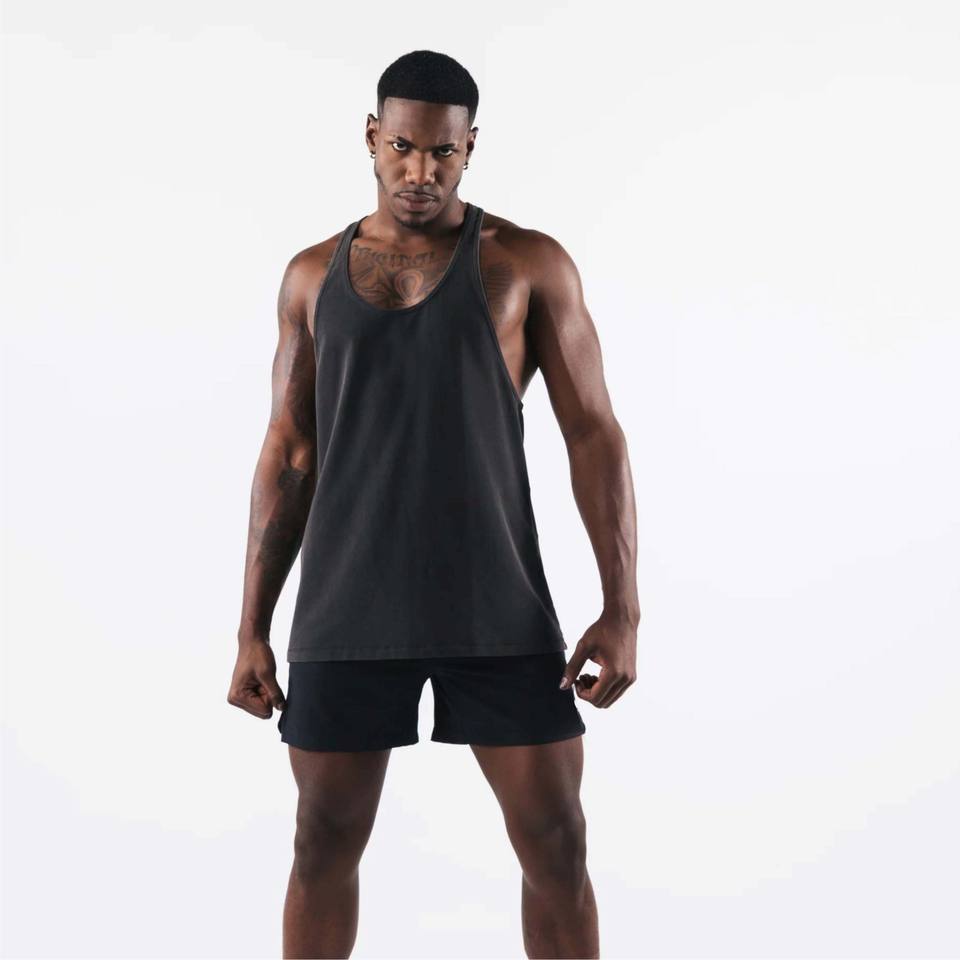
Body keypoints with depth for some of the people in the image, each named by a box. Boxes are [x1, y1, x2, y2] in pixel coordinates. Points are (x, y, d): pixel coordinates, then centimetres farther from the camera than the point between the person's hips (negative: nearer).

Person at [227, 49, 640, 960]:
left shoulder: (529, 264, 0)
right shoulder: (313, 276, 8)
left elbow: (594, 434, -3)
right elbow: (287, 457, 10)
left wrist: (621, 609, -11)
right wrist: (251, 630, 7)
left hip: (497, 609, -2)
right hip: (347, 611, 2)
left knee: (556, 841, 1)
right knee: (324, 842, 8)